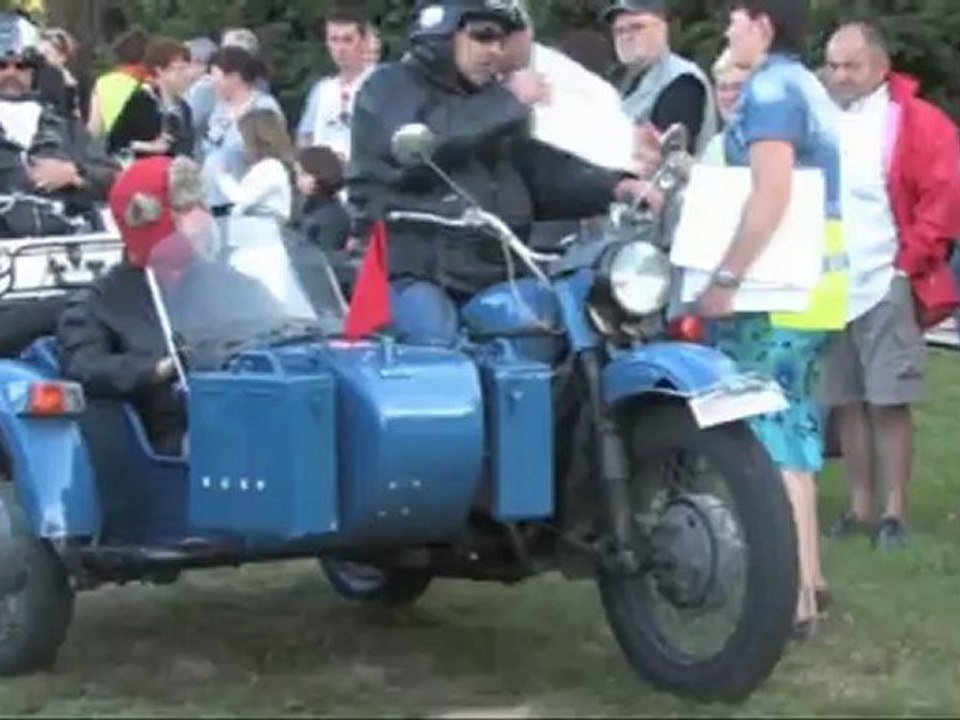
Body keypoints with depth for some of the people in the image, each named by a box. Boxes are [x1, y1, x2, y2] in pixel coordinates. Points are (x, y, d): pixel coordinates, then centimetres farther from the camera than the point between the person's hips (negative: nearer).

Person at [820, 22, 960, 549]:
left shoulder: (914, 120, -4)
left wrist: (912, 258, -11)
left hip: (885, 287, -5)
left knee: (889, 403, -4)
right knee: (845, 403, 9)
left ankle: (895, 513, 2)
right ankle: (860, 508, 18)